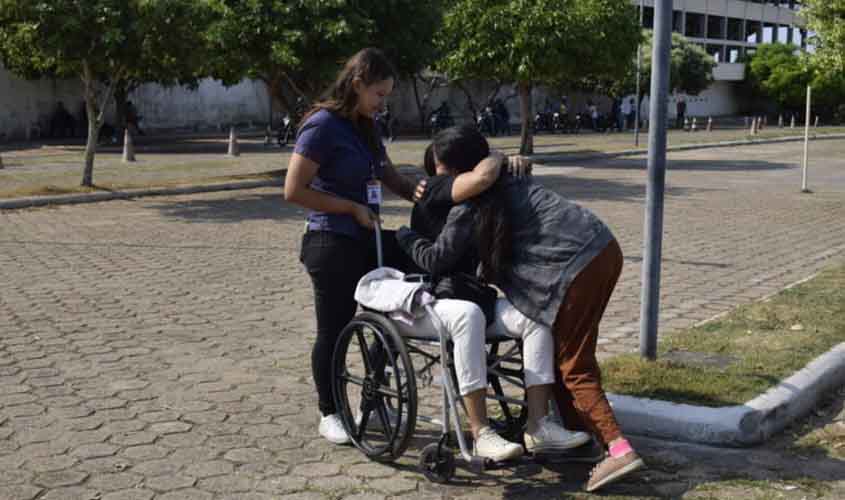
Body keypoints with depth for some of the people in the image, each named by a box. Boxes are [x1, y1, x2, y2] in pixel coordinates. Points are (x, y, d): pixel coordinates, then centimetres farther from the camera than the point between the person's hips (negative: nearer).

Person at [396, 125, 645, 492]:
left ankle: (619, 449, -9)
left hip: (577, 266, -9)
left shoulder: (470, 206, -5)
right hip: (604, 247, 9)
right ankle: (577, 429, 29)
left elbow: (436, 260, 0)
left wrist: (404, 236, 17)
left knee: (572, 364, 0)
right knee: (567, 349, 21)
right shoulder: (504, 178, 20)